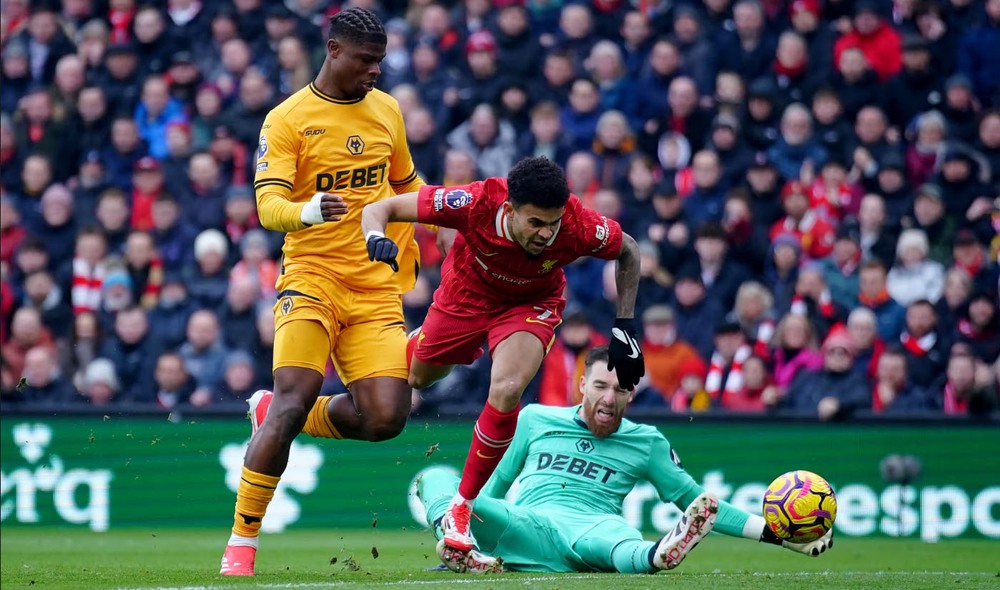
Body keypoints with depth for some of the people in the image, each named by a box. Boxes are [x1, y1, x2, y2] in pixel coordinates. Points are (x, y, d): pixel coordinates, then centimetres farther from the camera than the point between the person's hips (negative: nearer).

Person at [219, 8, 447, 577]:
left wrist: (406, 248, 26)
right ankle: (243, 540, -11)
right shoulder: (288, 119, -4)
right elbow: (268, 205, -14)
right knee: (294, 399, -21)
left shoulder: (387, 111, 13)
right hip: (312, 278, -5)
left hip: (377, 289, 5)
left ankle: (273, 414, 18)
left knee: (386, 417, -10)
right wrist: (308, 211, -34)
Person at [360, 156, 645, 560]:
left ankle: (462, 508, -6)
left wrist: (625, 327, -14)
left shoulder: (579, 226, -37)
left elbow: (629, 252, -12)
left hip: (531, 303, -1)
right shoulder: (475, 203, -40)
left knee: (506, 392, -27)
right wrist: (376, 237, -52)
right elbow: (380, 208, -29)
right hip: (467, 292, 1)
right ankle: (415, 345, 64)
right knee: (417, 378, 21)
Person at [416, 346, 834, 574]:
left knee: (610, 536, -42)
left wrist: (774, 532, 12)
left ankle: (658, 554, -78)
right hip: (527, 525, 2)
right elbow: (497, 482, 32)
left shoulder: (647, 443, 20)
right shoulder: (536, 420, 23)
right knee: (438, 478, -25)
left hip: (593, 525, -2)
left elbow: (695, 502, 21)